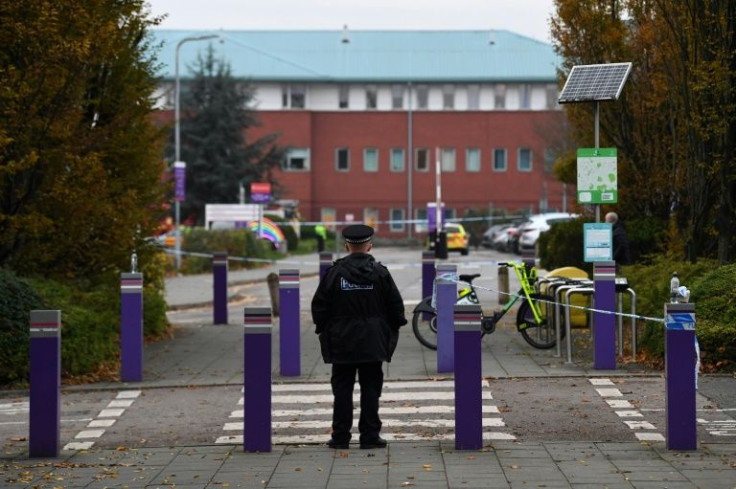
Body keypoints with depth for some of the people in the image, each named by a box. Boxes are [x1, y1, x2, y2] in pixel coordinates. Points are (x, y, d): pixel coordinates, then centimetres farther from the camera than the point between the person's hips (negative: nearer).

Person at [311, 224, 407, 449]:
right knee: (371, 389, 5)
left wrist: (323, 329, 12)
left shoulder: (334, 272, -5)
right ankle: (370, 436, 5)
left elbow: (319, 306, -2)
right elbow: (396, 305, 1)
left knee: (342, 389, 5)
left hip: (341, 343, 0)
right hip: (373, 343, 0)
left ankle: (340, 437, 6)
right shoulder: (380, 272, -3)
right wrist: (392, 330, 16)